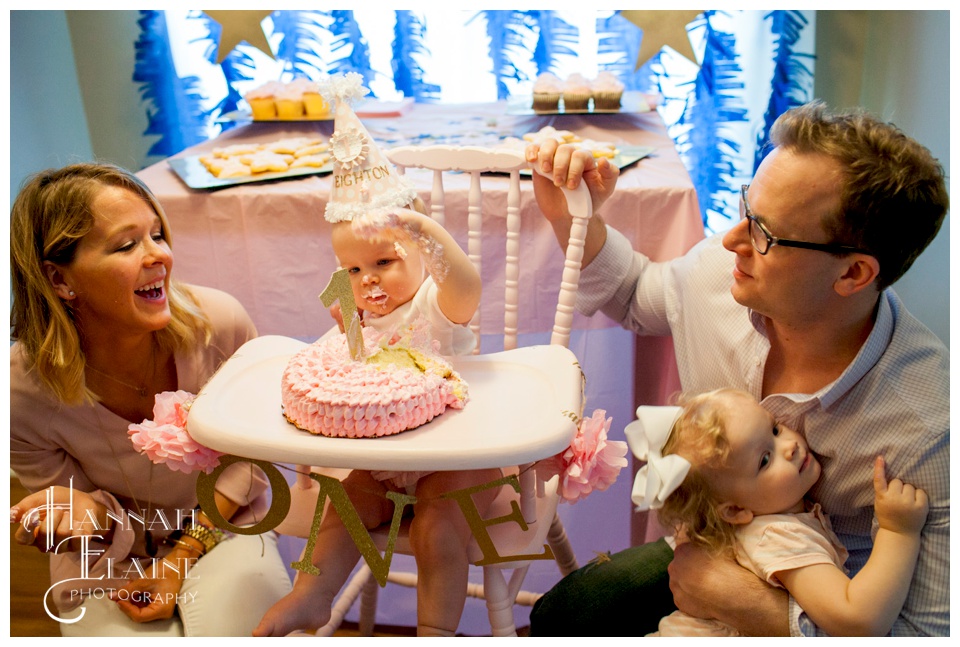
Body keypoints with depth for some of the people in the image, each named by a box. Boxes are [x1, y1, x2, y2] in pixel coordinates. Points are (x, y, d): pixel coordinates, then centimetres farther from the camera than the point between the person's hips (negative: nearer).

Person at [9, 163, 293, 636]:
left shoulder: (220, 323, -22)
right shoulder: (21, 394, -23)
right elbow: (107, 531, -8)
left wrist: (185, 553, -10)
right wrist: (91, 512, -32)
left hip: (221, 527, 0)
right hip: (110, 568, 0)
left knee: (228, 623, -23)